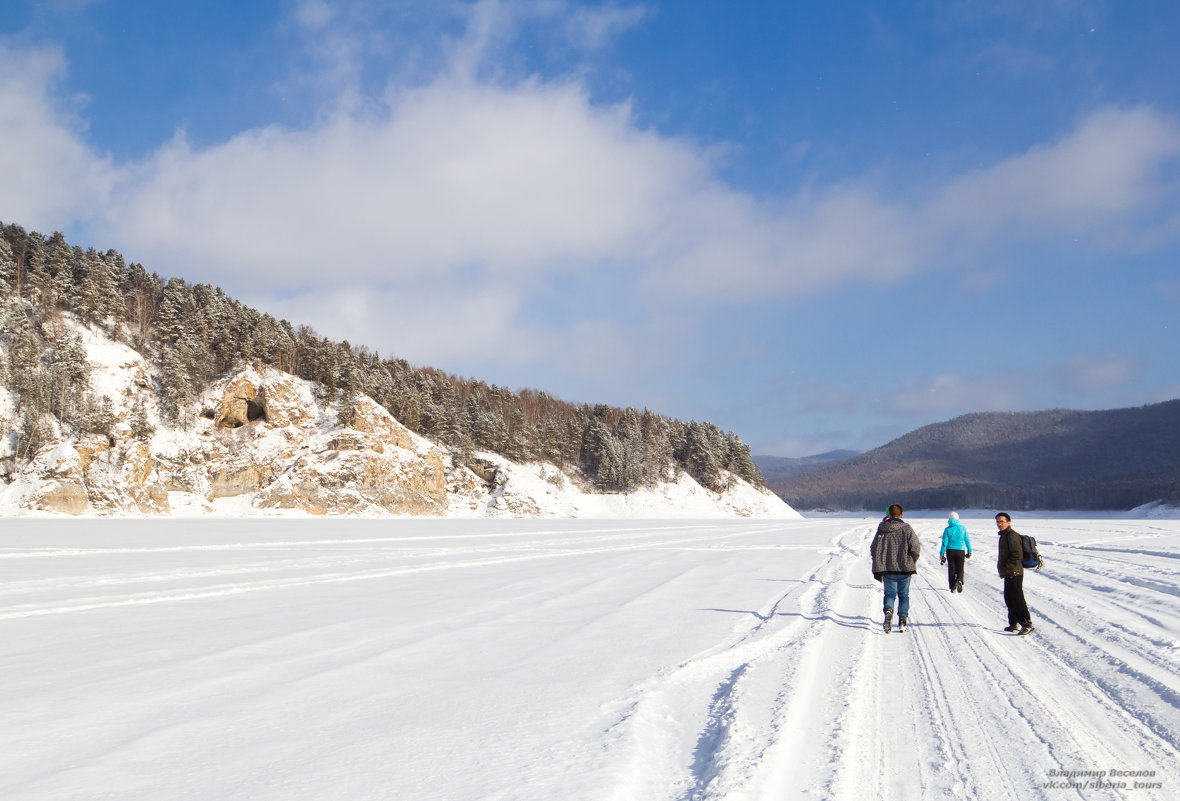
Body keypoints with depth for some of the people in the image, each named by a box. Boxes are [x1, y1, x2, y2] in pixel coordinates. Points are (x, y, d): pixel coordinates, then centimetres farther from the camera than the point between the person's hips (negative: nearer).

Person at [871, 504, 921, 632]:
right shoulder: (906, 529, -5)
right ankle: (902, 620, 7)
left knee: (890, 594, 8)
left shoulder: (882, 529, 0)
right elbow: (916, 548, -10)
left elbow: (874, 549, 0)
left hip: (888, 570, 1)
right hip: (905, 569, -1)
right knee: (903, 595, 13)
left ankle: (888, 610, -19)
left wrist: (878, 567, 9)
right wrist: (912, 562, 8)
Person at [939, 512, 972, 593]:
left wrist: (941, 554, 0)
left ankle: (953, 587, 10)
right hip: (960, 550, 0)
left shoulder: (947, 530, -5)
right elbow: (967, 541, 4)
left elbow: (944, 543, -6)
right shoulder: (962, 528, -2)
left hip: (950, 551, 0)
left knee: (951, 569, 10)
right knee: (960, 568, 8)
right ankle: (959, 581, -21)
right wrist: (969, 551, 15)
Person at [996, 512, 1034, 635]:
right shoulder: (1004, 535, 17)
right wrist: (1002, 567, 18)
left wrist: (1005, 567, -18)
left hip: (1014, 573, -11)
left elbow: (1017, 555, -21)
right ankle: (1014, 623, 24)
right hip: (1009, 574, 11)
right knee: (1009, 598, 15)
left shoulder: (1011, 535, -15)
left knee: (1017, 599, -10)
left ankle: (1027, 624, -7)